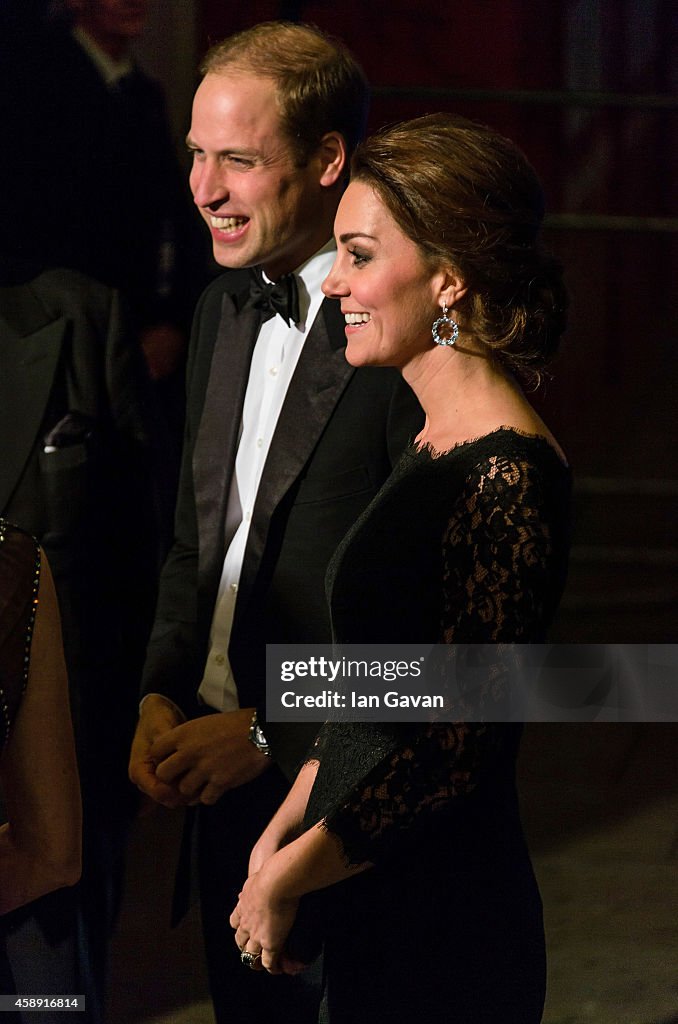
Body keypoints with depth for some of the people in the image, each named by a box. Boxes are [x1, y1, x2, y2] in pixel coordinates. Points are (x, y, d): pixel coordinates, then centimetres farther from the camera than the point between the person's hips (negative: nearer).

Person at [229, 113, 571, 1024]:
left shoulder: (505, 476, -20)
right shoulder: (437, 440, 9)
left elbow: (458, 748, -21)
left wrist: (287, 878, -12)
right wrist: (285, 829, 6)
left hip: (442, 923, -9)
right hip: (370, 905, 9)